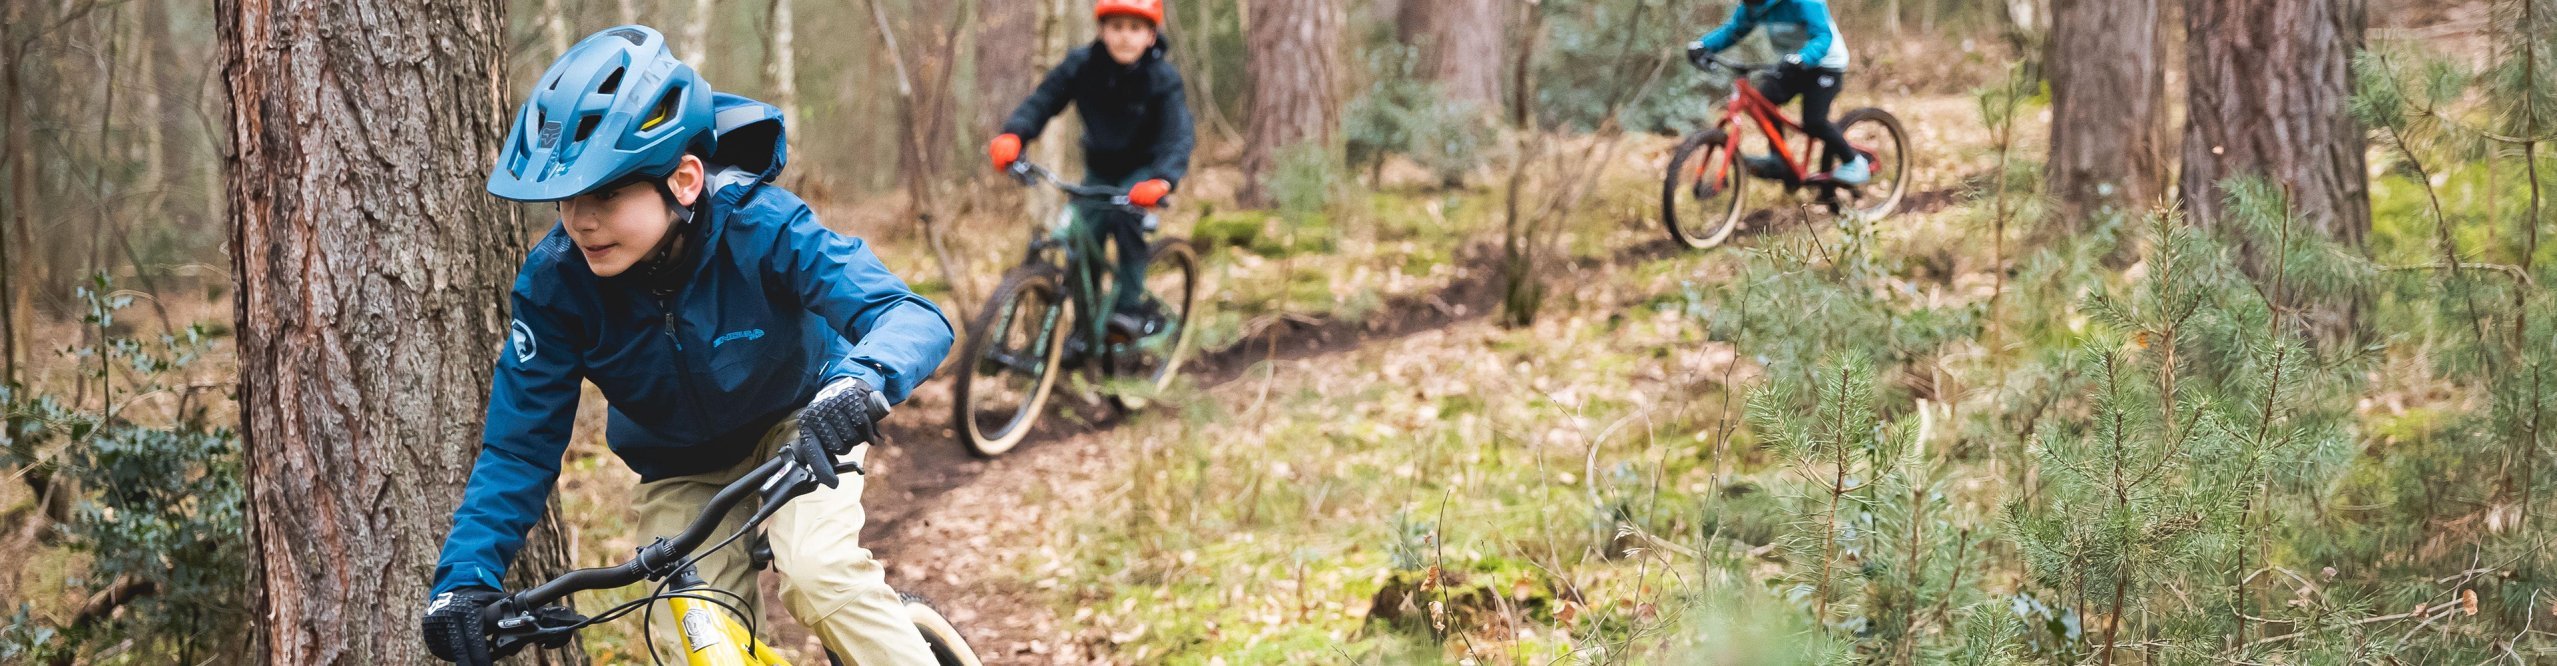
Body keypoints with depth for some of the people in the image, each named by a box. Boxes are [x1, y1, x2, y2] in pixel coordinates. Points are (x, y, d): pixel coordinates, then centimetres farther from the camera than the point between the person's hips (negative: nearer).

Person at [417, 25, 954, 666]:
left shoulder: (760, 225, -32)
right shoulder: (555, 281, -25)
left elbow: (914, 317, -40)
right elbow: (518, 446, -18)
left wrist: (861, 378, -64)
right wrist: (464, 578, -33)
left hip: (798, 427, -3)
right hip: (681, 469, 3)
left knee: (819, 574, -29)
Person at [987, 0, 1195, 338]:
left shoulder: (1162, 79, -23)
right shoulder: (1083, 65, -17)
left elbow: (1178, 138, -32)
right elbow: (1042, 101, -21)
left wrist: (1161, 182, -52)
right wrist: (1011, 136, -41)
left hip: (1144, 169, -3)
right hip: (1101, 168, 3)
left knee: (1124, 212, -31)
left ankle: (1131, 305, -21)